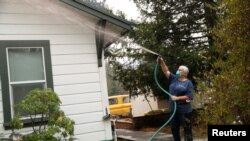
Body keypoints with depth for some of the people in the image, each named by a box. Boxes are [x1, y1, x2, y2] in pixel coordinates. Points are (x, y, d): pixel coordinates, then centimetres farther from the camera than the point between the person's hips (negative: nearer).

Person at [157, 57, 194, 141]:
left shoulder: (188, 83, -7)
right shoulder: (174, 79, 9)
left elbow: (190, 96, -14)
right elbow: (166, 71, 3)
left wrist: (177, 98, -18)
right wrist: (162, 62, -11)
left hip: (184, 111, -7)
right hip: (173, 110, 7)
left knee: (187, 129, -1)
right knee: (174, 129, 16)